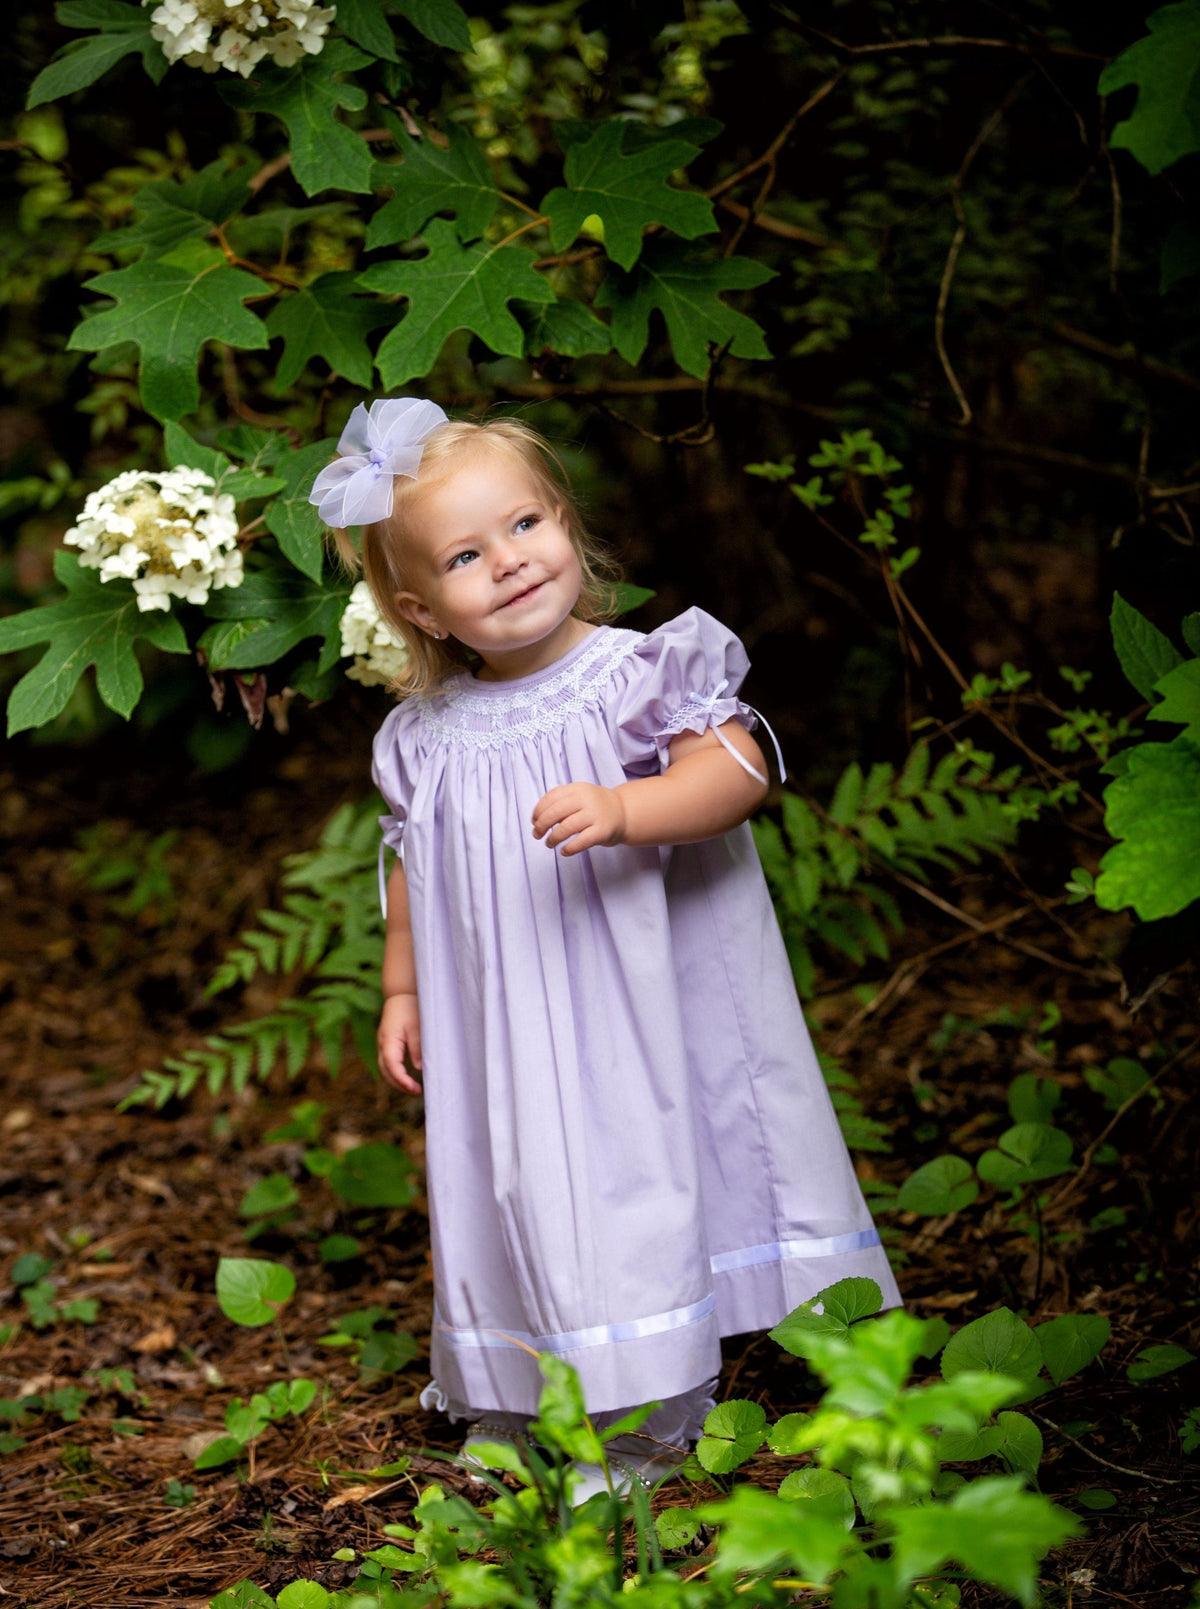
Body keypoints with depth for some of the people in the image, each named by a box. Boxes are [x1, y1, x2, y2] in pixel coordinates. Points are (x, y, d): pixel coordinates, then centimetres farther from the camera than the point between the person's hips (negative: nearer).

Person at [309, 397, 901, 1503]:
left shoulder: (637, 672, -10)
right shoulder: (429, 740, 3)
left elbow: (736, 768, -22)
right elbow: (410, 871, 16)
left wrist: (621, 812, -35)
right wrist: (403, 991, 16)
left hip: (652, 1005, -4)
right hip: (513, 1031, 4)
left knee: (645, 1162, 0)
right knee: (530, 1185, 11)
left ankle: (644, 1422, 14)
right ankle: (522, 1407, 28)